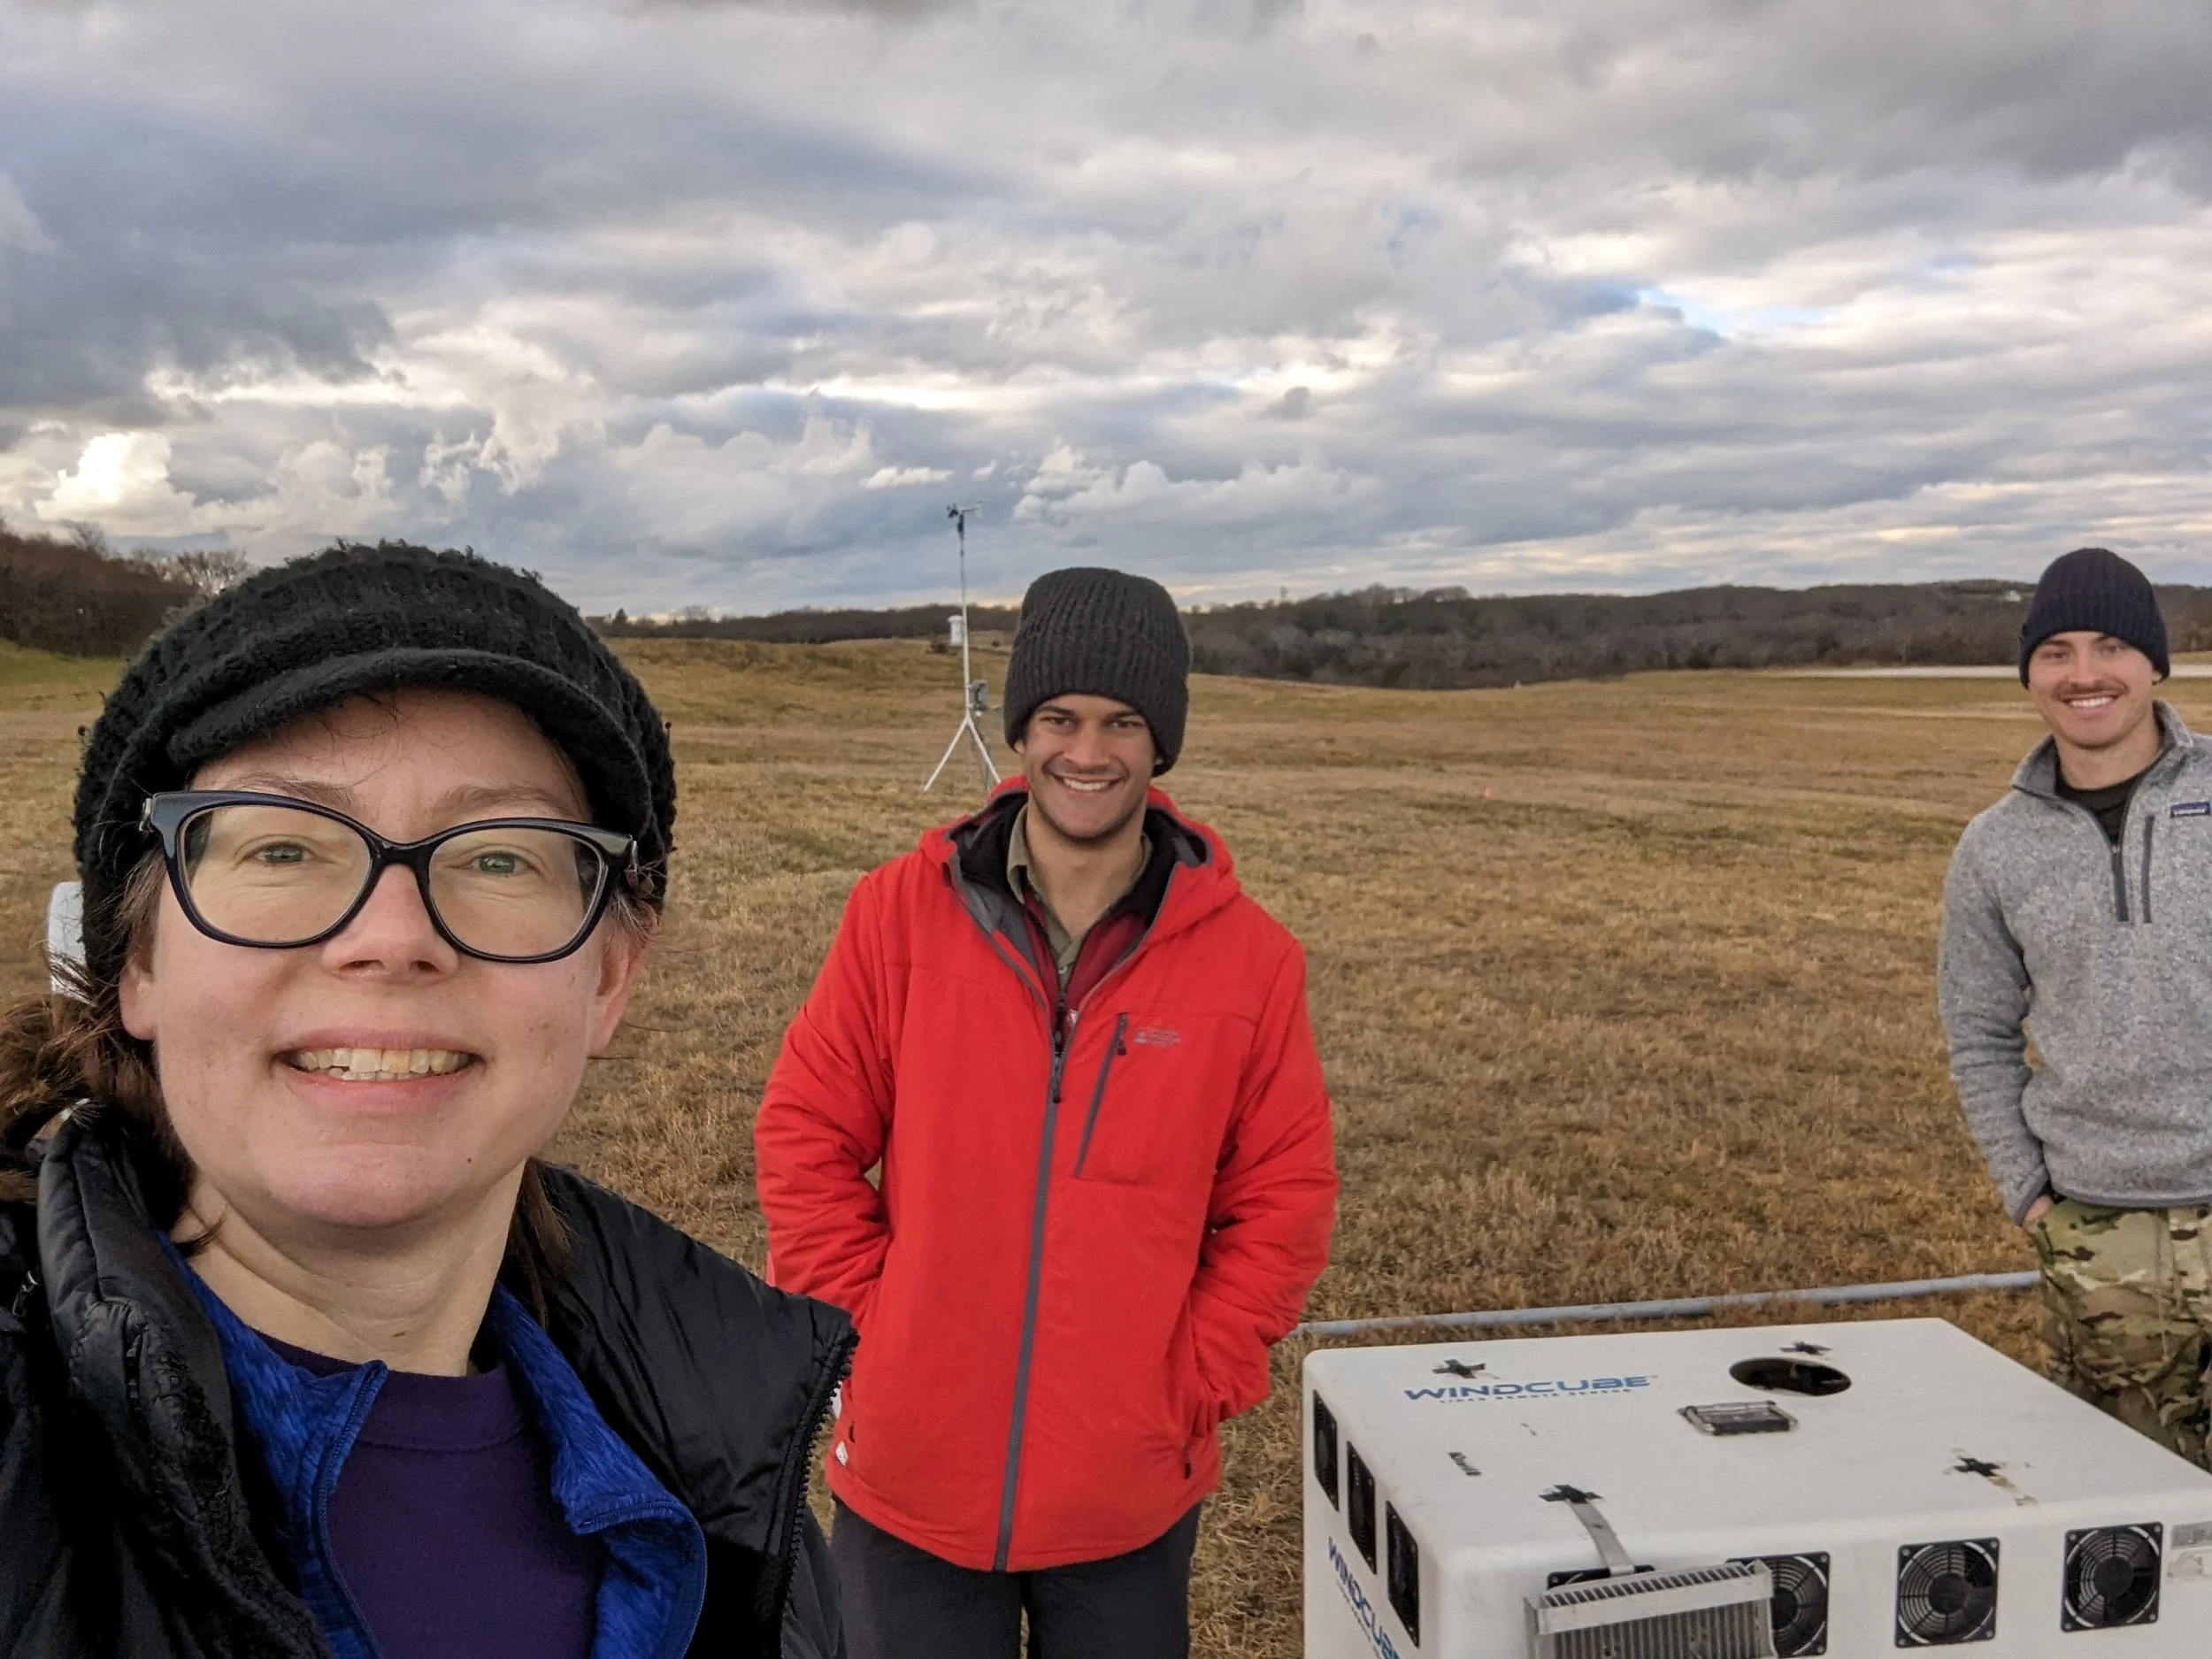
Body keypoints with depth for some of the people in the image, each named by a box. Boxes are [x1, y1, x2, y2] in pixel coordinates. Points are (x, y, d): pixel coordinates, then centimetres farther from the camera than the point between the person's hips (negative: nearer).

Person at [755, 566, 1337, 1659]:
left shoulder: (1249, 956, -7)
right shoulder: (900, 912, -8)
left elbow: (1284, 1195, -1)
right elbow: (805, 1138, -2)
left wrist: (1199, 1381, -4)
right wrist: (864, 1329, -6)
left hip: (1131, 1496, 1)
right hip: (913, 1480, 0)